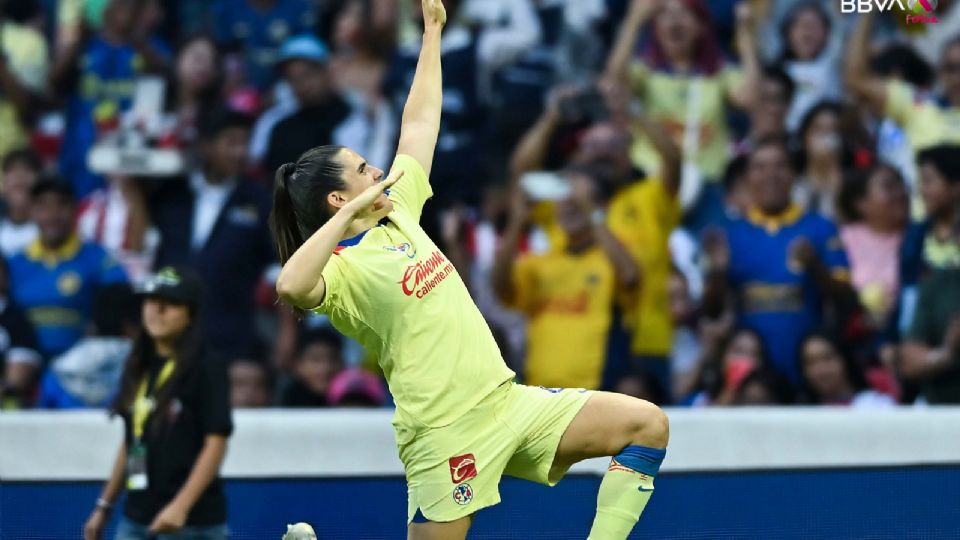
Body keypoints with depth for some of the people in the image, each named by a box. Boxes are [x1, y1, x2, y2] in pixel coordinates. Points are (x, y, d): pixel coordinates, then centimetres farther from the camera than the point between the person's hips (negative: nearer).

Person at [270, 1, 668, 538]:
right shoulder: (343, 269, -11)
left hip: (507, 399, 8)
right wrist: (349, 213, -28)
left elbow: (419, 124, 22)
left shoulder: (398, 215, 12)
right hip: (449, 431, -8)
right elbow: (291, 287, -35)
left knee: (647, 424, -2)